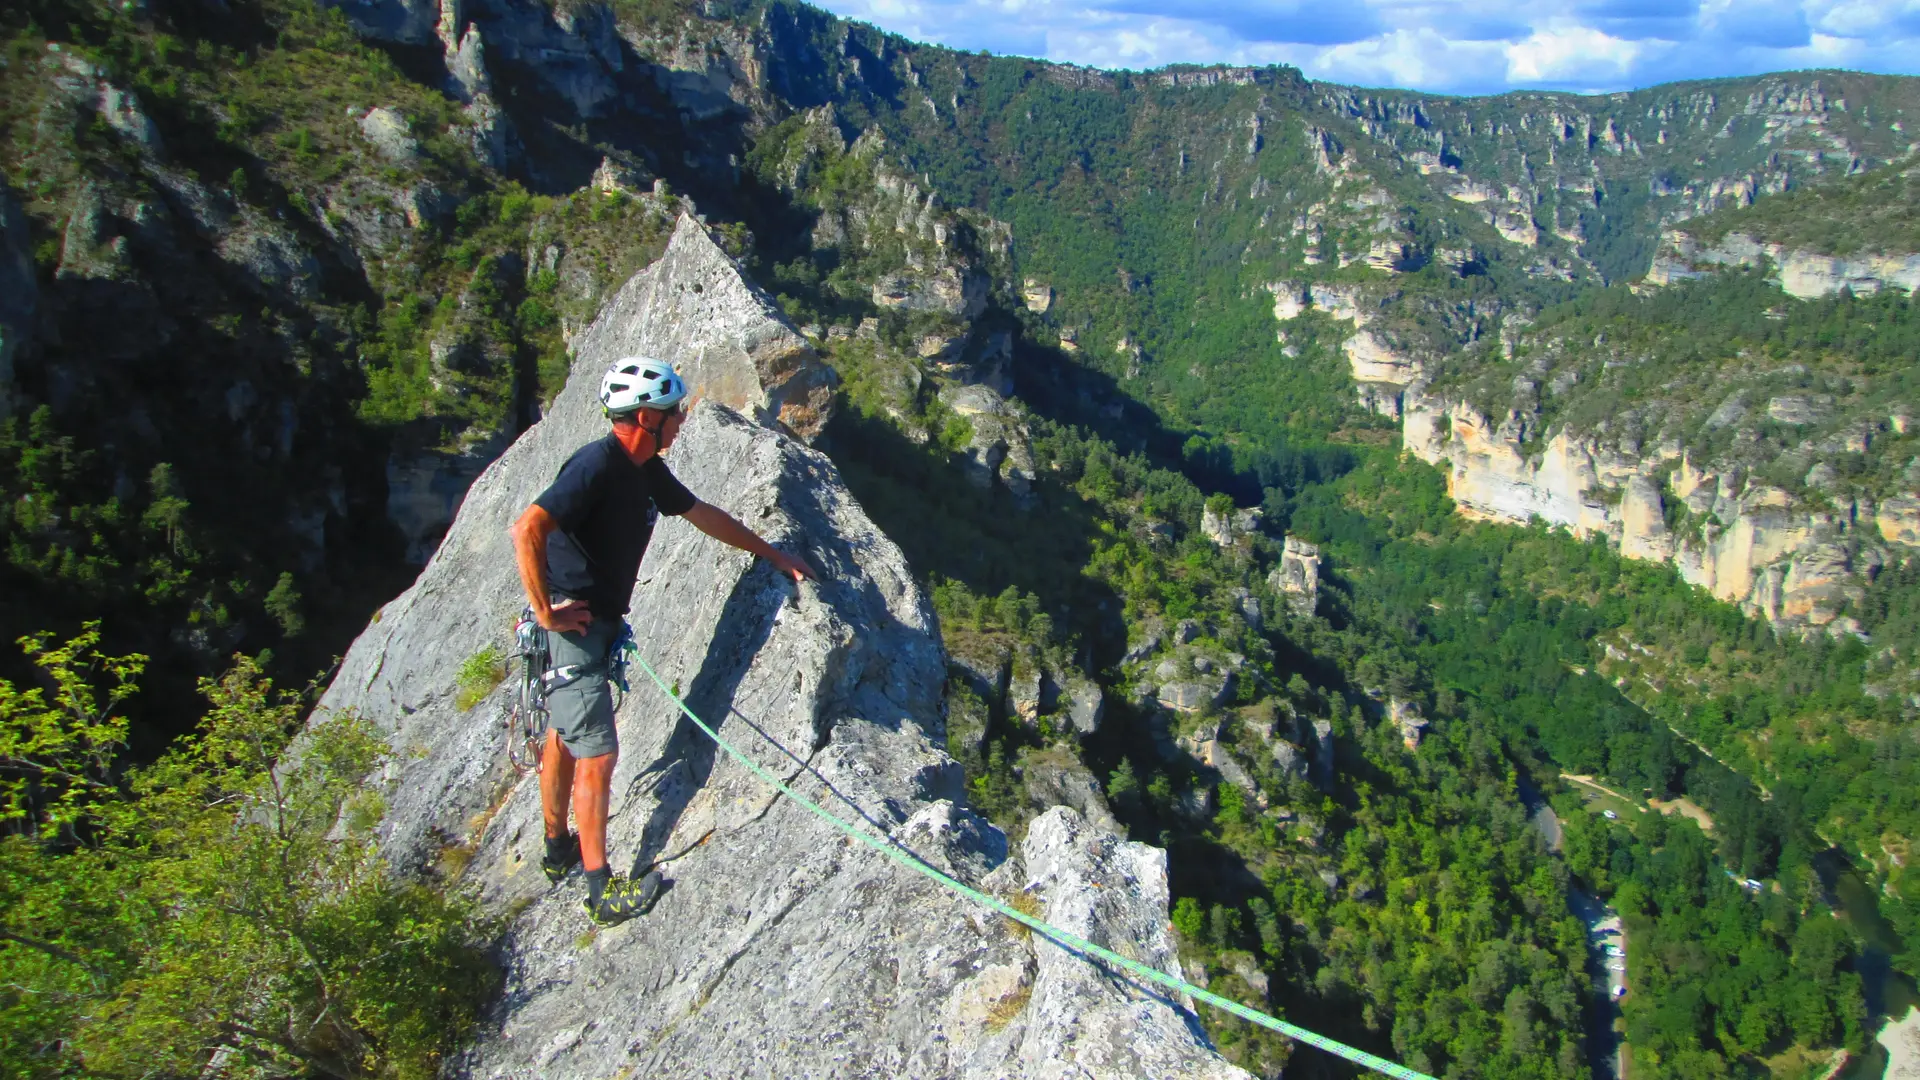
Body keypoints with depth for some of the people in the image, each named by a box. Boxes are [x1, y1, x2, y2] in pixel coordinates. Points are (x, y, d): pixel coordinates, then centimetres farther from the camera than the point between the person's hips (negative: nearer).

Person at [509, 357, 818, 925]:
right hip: (571, 627, -9)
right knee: (597, 755, -4)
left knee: (564, 737, 22)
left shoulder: (645, 471, 6)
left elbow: (704, 515, 19)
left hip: (599, 623, 9)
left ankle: (558, 851, 40)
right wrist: (545, 611, -24)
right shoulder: (597, 464, -22)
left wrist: (774, 555, 25)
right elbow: (527, 529, -31)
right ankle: (602, 891, 6)